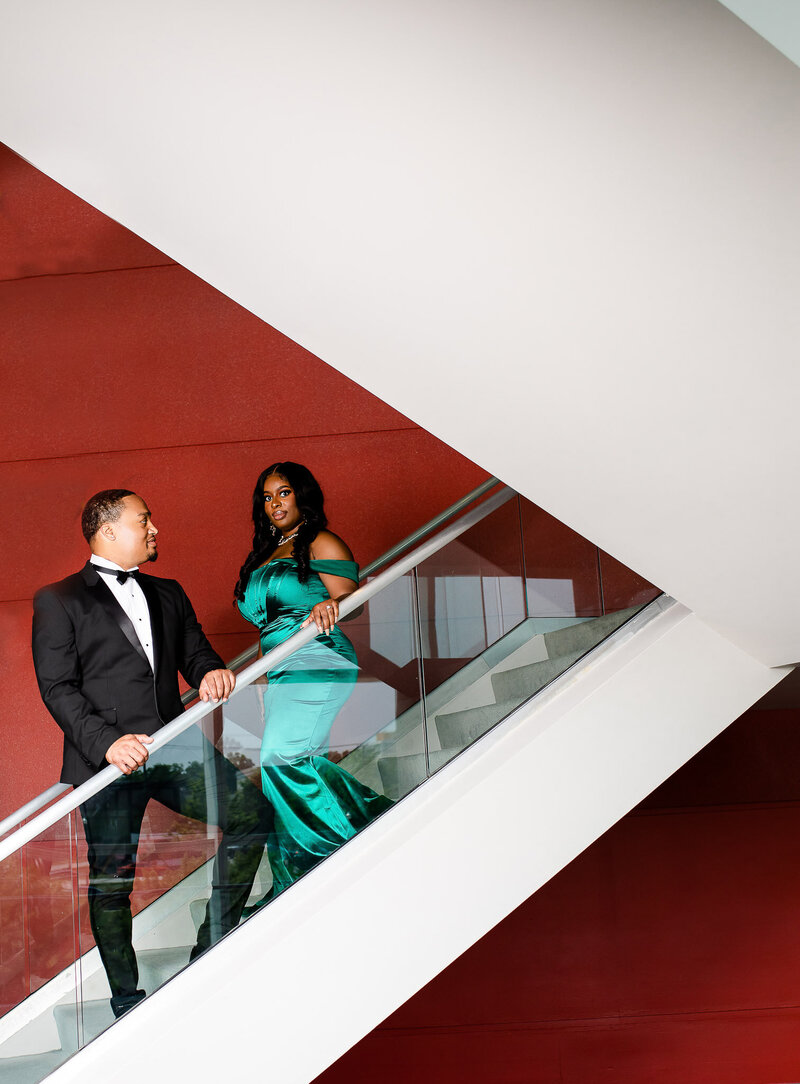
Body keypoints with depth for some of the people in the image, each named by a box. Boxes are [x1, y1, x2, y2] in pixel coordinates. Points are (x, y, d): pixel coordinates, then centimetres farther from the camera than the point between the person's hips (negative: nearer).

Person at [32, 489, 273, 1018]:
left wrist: (210, 672, -8)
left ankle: (212, 945, 4)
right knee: (111, 878, 0)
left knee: (253, 814, -9)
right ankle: (127, 999, 15)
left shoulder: (168, 593, 21)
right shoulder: (57, 601, 3)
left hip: (174, 746, 5)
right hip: (107, 758, -4)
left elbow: (195, 650, 19)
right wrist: (107, 742, -18)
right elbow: (57, 688, -4)